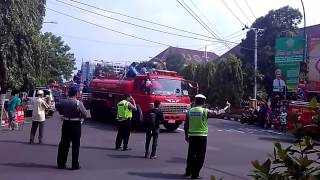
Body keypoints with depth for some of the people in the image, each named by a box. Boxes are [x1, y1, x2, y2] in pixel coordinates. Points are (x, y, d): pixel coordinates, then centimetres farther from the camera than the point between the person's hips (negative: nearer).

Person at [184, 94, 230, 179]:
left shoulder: (189, 111, 0)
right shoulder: (205, 111, -9)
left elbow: (186, 125, 4)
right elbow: (218, 112, 3)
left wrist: (186, 135, 17)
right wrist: (227, 107, 19)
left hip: (192, 136, 3)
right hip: (202, 137, -3)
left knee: (191, 155, 16)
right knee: (200, 156, 6)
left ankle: (188, 172, 24)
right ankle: (195, 174, 9)